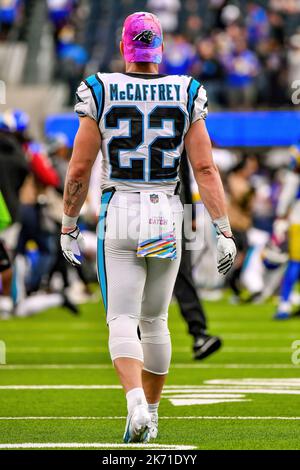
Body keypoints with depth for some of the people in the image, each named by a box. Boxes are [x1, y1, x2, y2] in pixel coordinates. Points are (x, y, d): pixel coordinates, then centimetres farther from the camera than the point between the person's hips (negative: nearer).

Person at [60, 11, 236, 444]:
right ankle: (151, 413, 26)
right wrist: (224, 230, -2)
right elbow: (206, 169, -4)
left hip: (118, 216, -2)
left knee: (123, 321, -3)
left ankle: (137, 404, -27)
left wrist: (68, 227, 10)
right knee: (154, 321, 17)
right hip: (167, 217, 2)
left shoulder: (101, 93, -4)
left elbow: (78, 171, -2)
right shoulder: (186, 95, 1)